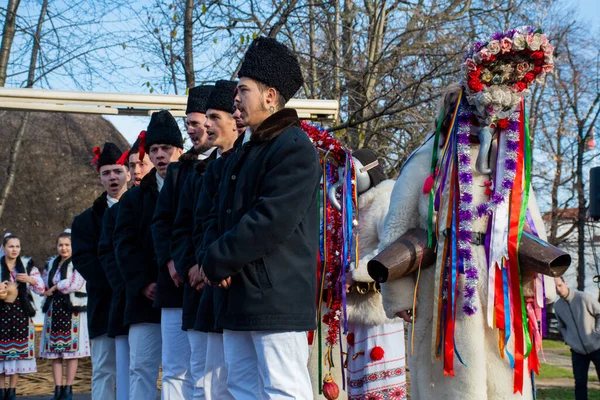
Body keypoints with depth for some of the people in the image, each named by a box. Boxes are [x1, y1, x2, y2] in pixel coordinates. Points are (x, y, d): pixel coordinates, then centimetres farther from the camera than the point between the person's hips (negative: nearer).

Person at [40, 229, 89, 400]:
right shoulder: (51, 263, 16)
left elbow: (75, 284, -13)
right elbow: (45, 284, 20)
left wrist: (55, 287, -3)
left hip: (72, 309, -6)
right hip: (54, 309, 6)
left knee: (71, 350, -4)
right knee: (54, 351, 3)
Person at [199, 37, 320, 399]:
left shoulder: (294, 148, -10)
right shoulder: (244, 151, 21)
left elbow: (271, 222, -20)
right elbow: (217, 215, 20)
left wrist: (216, 261, -12)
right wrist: (217, 261, -1)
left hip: (276, 298, -9)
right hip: (238, 299, 9)